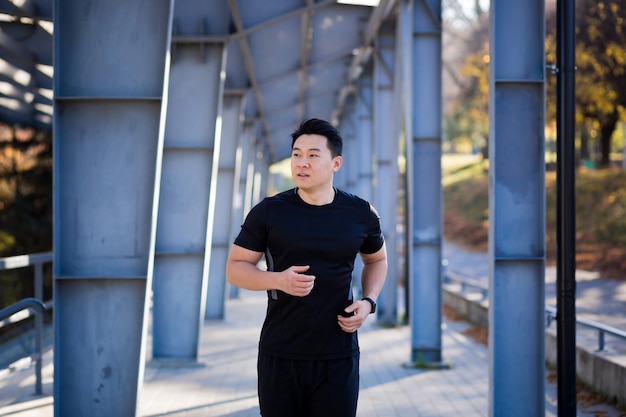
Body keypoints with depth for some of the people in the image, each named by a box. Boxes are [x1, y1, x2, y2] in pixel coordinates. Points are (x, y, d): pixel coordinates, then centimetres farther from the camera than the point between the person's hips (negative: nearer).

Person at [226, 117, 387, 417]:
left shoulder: (361, 214, 1)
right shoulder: (268, 212, -4)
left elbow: (376, 260, 19)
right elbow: (235, 268, 0)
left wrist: (368, 302, 1)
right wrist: (278, 279, -18)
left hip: (339, 358, 1)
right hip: (279, 357, 0)